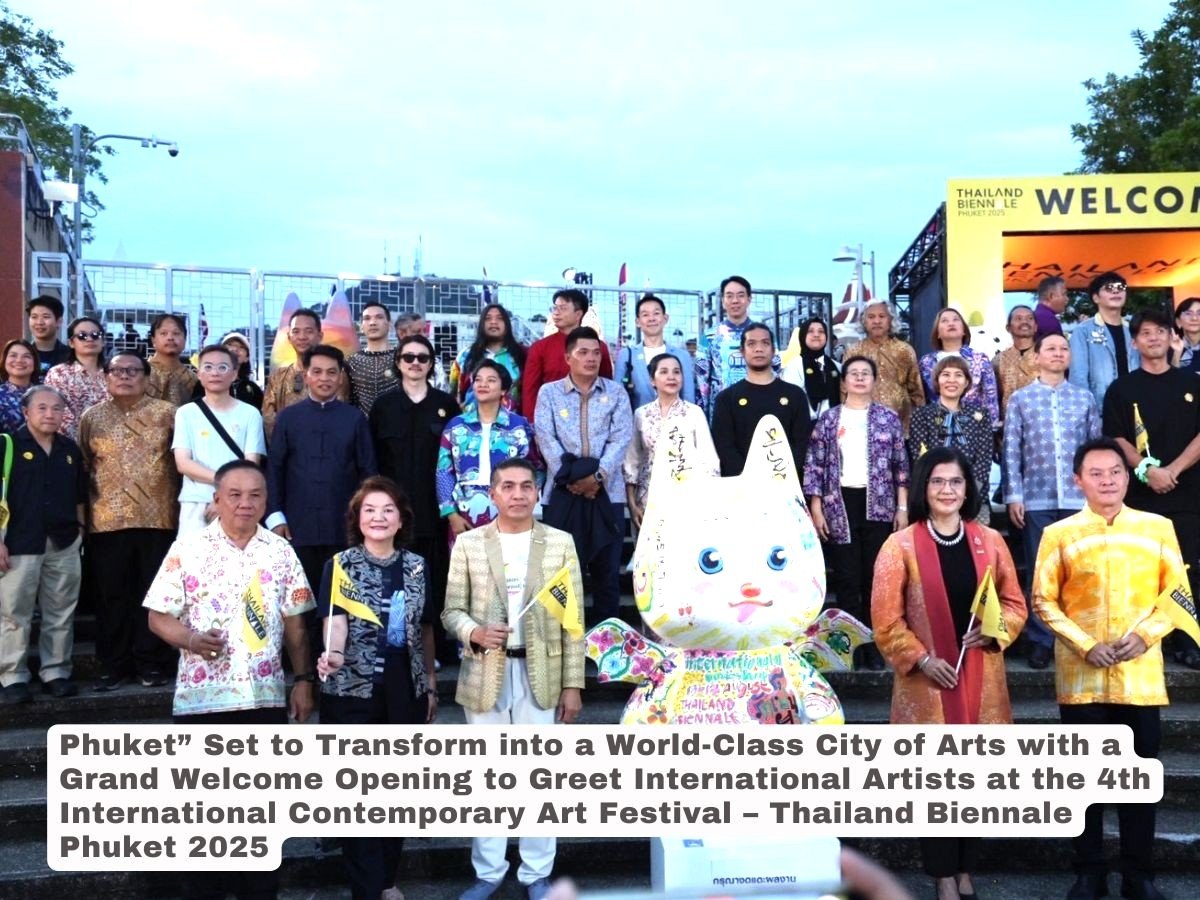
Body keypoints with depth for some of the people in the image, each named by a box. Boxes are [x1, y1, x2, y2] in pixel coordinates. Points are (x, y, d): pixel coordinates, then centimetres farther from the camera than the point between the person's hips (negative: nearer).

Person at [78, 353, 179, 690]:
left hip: (158, 518, -1)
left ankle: (151, 662, 15)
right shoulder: (92, 417, 9)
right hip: (107, 520, 2)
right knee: (112, 594, 7)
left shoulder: (167, 413, 4)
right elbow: (82, 467, 11)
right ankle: (113, 664, 17)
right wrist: (82, 511, 7)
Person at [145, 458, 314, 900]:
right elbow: (159, 616, -2)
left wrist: (303, 679, 3)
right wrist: (191, 639, -22)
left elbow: (294, 622, 8)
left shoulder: (281, 552, 4)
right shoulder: (187, 550, -3)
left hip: (266, 696, 2)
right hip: (202, 696, -2)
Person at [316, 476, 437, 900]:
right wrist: (333, 654, -38)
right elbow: (334, 620, -18)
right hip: (353, 693, -4)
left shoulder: (416, 566, 6)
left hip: (405, 692, 4)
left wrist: (431, 685, 13)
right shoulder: (340, 565, -5)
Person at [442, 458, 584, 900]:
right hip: (485, 675, 1)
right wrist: (475, 633, -20)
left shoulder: (560, 543, 1)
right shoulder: (468, 543, 2)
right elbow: (452, 610, 3)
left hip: (541, 674, 0)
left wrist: (573, 684, -3)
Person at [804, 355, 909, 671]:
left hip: (878, 505, 1)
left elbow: (901, 465, 6)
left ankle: (874, 646, 12)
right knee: (847, 579, 1)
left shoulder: (888, 418, 6)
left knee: (875, 577, 4)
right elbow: (814, 465, 2)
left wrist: (902, 508, 0)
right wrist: (815, 509, -4)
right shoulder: (828, 418, 4)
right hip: (840, 505, 0)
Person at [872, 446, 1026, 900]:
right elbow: (886, 620, -6)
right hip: (926, 680, -3)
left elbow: (1015, 603, 10)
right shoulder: (900, 546, -6)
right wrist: (921, 660, -13)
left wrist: (995, 631, -9)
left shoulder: (990, 541, 5)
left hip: (981, 678, 3)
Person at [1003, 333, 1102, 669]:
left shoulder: (1085, 398, 10)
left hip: (1079, 499, 1)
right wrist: (1014, 495, -4)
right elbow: (1011, 451, 3)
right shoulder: (1021, 398, 6)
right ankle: (1041, 640, 11)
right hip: (1036, 499, -1)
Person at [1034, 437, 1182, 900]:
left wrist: (1145, 636, -9)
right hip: (1080, 677, -1)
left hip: (1141, 677, 1)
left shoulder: (1158, 528, 4)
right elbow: (1044, 601, 0)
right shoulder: (1059, 534, 0)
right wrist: (1086, 646, -11)